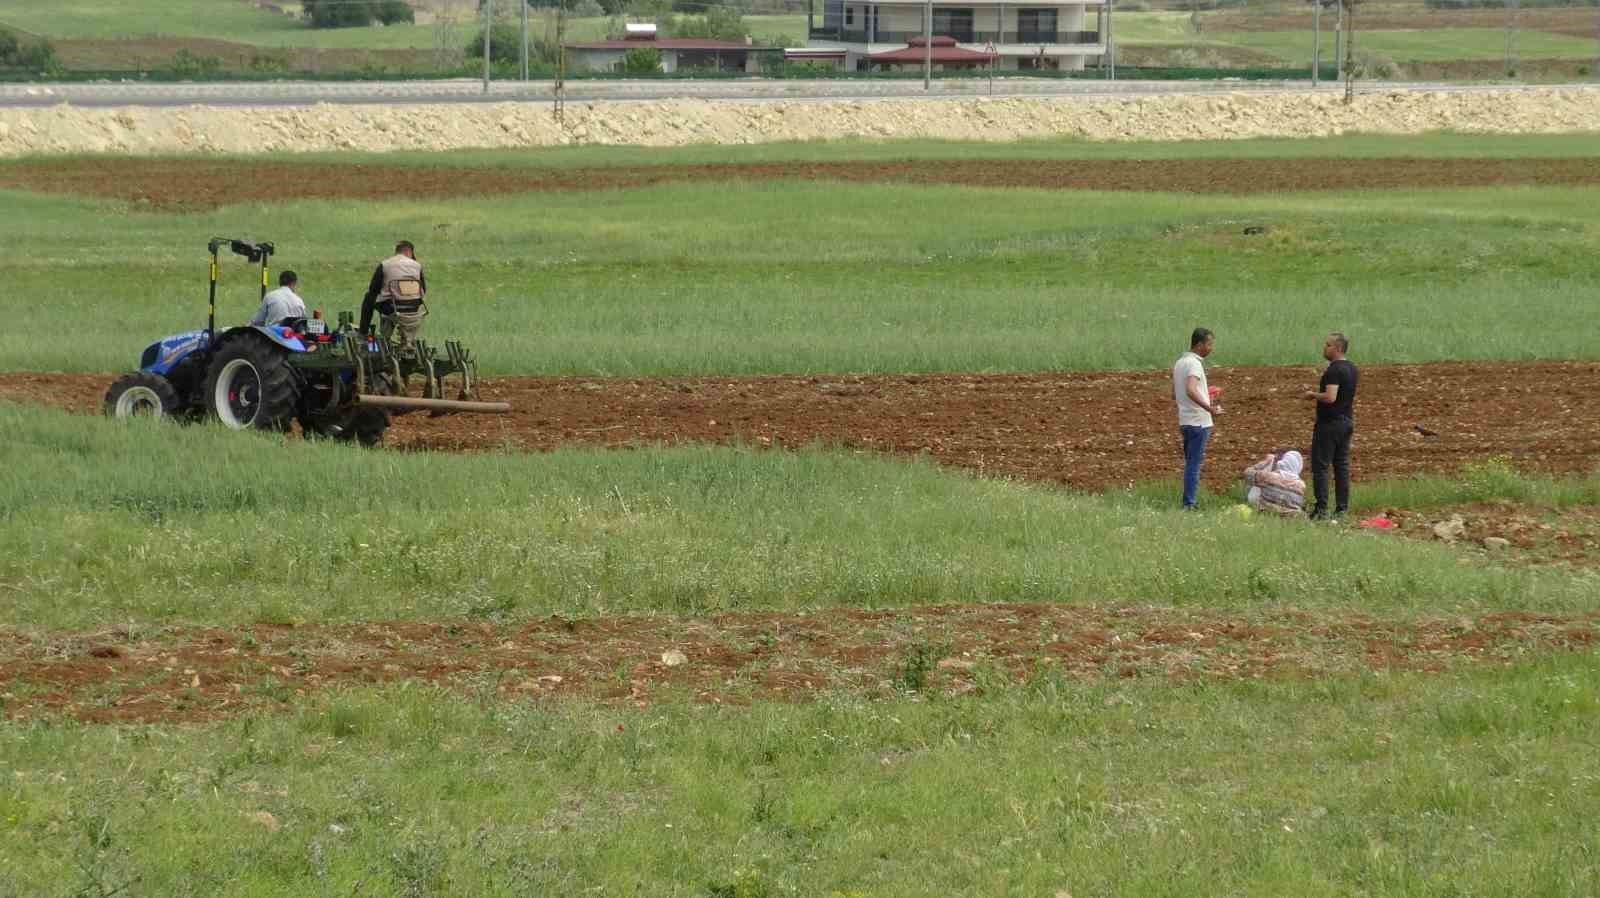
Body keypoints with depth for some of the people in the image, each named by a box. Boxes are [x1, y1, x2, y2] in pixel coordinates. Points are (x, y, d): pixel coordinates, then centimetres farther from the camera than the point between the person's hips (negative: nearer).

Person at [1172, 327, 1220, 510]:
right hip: (1198, 422, -9)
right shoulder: (1194, 364, -15)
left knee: (1190, 464, 14)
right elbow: (1190, 391, -30)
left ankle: (1188, 503, 16)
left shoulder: (1180, 363, 14)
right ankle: (1189, 504, -6)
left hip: (1185, 421, 9)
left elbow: (1175, 395, 22)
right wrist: (1209, 408, -37)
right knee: (1195, 464, -6)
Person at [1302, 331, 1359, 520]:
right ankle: (1342, 508, 10)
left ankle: (1321, 508, -6)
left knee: (1320, 466, -4)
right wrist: (1319, 394, 19)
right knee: (1342, 465, 10)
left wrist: (1313, 395, -11)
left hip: (1330, 423, -9)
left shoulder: (1334, 371, -19)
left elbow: (1330, 397, -27)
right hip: (1347, 422, 9)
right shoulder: (1352, 370, 11)